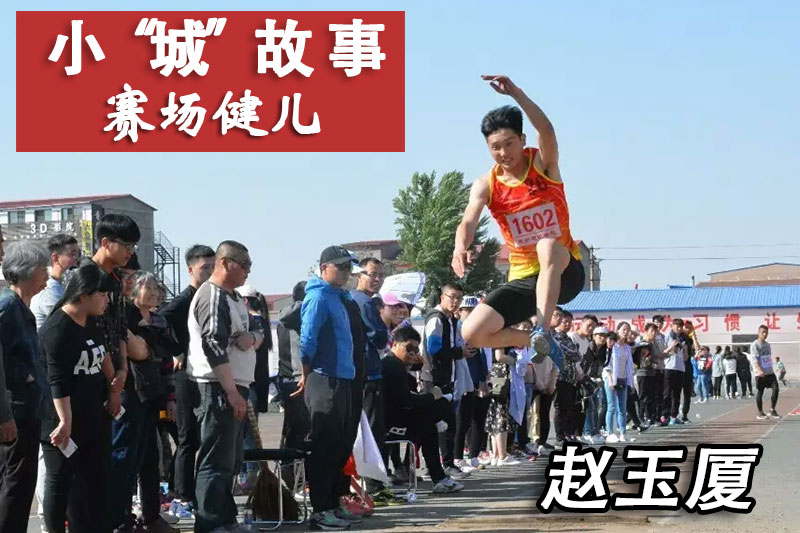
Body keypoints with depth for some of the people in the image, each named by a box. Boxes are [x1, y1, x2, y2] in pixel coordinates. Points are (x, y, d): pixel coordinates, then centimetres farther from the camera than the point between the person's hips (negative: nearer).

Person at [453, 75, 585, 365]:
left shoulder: (543, 164, -8)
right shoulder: (486, 185, -3)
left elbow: (547, 131, -30)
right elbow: (468, 221, -20)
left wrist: (515, 92, -44)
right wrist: (460, 248, -44)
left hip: (564, 273, -3)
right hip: (523, 278, 3)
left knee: (548, 245, -39)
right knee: (473, 332, -13)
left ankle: (542, 330, -37)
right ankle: (536, 342, 11)